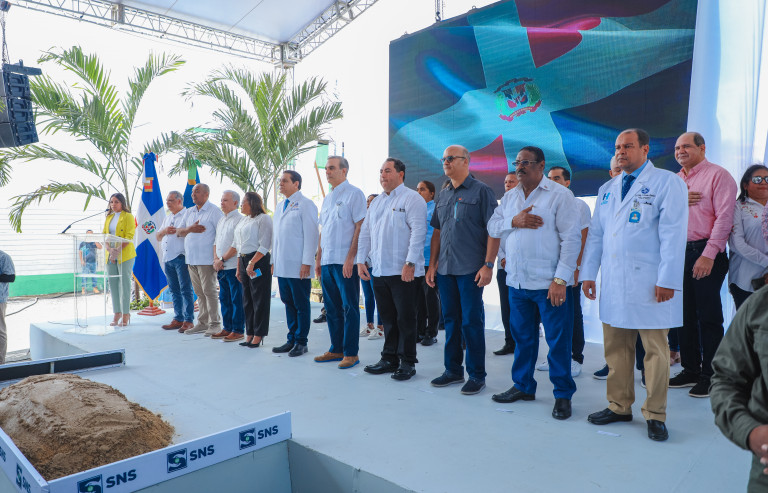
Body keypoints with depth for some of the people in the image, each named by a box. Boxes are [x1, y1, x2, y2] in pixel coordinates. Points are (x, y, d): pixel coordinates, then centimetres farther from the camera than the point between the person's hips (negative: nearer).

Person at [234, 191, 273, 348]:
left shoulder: (263, 218, -6)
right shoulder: (243, 220, 19)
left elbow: (265, 245, -14)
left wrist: (252, 263, -19)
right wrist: (238, 268, 15)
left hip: (259, 261, -8)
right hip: (244, 261, 9)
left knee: (259, 299, -3)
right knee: (247, 298, 10)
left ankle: (258, 335, 3)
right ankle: (249, 334, 18)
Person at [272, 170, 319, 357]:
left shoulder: (306, 205, -6)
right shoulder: (280, 206, 18)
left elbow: (311, 235, -11)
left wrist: (306, 263, -16)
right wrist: (274, 261, 17)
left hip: (298, 266, -8)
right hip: (282, 265, 8)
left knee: (301, 305, 1)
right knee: (288, 303, 12)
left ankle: (301, 342, 10)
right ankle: (292, 340, 21)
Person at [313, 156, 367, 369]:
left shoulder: (354, 194, -5)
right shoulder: (327, 198, 18)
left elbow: (360, 227, -12)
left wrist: (350, 258, -18)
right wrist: (318, 258, 16)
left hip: (345, 262, -8)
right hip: (327, 262, 8)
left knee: (349, 308, -2)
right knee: (331, 308, 12)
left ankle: (351, 353, 6)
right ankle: (336, 349, 23)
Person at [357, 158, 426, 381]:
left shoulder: (412, 198, -5)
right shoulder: (376, 202, 18)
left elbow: (418, 231, -14)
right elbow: (365, 232, 20)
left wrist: (410, 263, -20)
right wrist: (361, 260, 12)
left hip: (403, 271, -7)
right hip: (379, 271, 7)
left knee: (405, 318, 1)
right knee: (387, 318, 13)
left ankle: (407, 362, 11)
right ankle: (389, 359, 24)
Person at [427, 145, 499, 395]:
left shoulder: (481, 191, -4)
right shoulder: (443, 194, 14)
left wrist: (488, 265, -16)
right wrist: (432, 265, 13)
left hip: (470, 270, -6)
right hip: (445, 269, 6)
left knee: (472, 321, 0)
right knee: (451, 319, 13)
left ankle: (476, 375, 13)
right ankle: (453, 370, 26)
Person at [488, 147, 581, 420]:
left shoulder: (559, 194, -5)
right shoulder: (510, 196, 14)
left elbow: (572, 237, -10)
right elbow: (492, 227, 12)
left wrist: (561, 279, -16)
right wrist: (513, 221, -9)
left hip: (549, 282, -5)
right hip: (517, 281, 6)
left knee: (558, 340, 2)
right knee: (522, 336, 15)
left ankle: (563, 394, 16)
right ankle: (523, 386, 30)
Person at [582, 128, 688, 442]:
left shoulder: (667, 183, -1)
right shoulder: (607, 189, 17)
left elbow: (673, 233, -8)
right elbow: (595, 233, 17)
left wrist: (668, 279, -14)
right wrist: (588, 273, 11)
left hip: (650, 283, -5)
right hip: (613, 284, 5)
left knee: (655, 350, 3)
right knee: (616, 348, 10)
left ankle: (655, 415, 15)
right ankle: (619, 406, 23)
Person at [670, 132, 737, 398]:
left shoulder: (718, 175, -4)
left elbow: (724, 217, -13)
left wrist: (708, 254, -19)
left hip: (705, 252, -6)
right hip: (679, 252, 7)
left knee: (708, 317, -1)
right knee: (685, 314, 11)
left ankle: (710, 376, 10)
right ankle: (690, 370, 22)